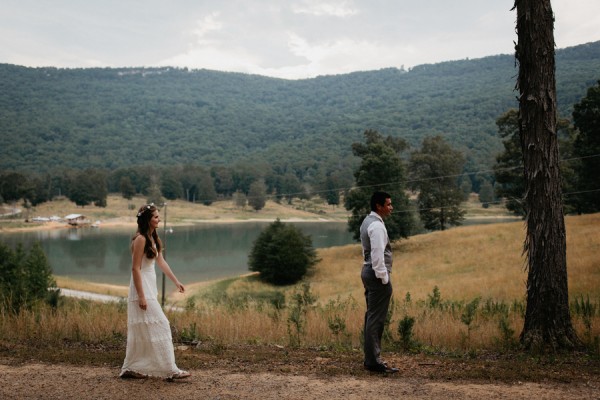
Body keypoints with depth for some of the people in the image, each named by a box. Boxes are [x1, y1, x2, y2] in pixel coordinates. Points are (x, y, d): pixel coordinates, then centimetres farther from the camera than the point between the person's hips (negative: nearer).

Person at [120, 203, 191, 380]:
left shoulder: (153, 238, 11)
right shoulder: (140, 239, -16)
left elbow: (161, 261, 18)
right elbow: (135, 268, -18)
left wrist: (176, 281, 20)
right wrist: (141, 296, -21)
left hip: (150, 287, 10)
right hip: (142, 288, -10)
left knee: (142, 331, 14)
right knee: (160, 327, -8)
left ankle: (131, 369, 22)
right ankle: (169, 370, -3)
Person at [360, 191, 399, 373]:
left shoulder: (367, 222, 14)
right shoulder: (377, 225, -17)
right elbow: (378, 255, -22)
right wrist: (384, 279, -17)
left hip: (368, 271, 10)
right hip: (378, 275, -10)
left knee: (371, 317, 13)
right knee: (376, 319, -7)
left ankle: (371, 357, 19)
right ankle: (374, 361, -3)